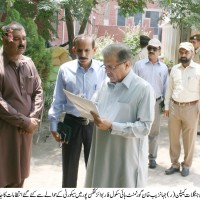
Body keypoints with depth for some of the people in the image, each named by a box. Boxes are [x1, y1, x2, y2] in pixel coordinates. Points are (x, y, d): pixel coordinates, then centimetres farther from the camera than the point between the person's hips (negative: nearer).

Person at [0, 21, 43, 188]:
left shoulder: (28, 63, 6)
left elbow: (38, 92, 8)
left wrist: (33, 119, -7)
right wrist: (25, 122, -16)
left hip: (26, 129, 6)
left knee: (20, 174, 17)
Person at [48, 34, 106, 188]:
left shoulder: (103, 70, -6)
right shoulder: (65, 69, -3)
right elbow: (58, 100, 3)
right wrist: (54, 125, 1)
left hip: (95, 123, -1)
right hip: (71, 123, 1)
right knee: (69, 165, 14)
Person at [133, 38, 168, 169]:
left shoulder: (164, 68, 5)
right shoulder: (139, 64, -1)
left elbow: (165, 87, 8)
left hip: (156, 103, 2)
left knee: (154, 132, 11)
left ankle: (152, 157, 23)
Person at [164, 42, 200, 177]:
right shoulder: (174, 69, 7)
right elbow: (169, 89, 11)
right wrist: (167, 106, 9)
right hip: (174, 107, 4)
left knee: (189, 139, 8)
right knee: (173, 138, 11)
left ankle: (186, 165, 26)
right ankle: (175, 164, 26)